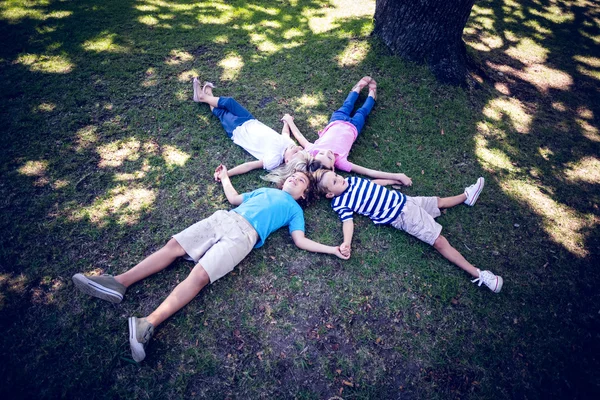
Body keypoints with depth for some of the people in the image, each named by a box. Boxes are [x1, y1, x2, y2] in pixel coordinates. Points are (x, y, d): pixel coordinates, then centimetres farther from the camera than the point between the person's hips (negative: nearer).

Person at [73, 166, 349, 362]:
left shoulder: (294, 209, 18)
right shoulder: (266, 190, 33)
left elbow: (300, 241, 6)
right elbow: (233, 198, 37)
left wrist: (333, 249, -2)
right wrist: (225, 177, 49)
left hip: (244, 234, -6)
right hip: (223, 219, 6)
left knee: (199, 275, -23)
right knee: (173, 246, -8)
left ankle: (148, 324, -30)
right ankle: (119, 283, -5)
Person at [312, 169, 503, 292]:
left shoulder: (351, 179, 8)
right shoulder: (340, 204, -13)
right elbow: (348, 222, -25)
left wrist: (395, 179, 27)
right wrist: (347, 242, -44)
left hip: (402, 200, 7)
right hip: (401, 217, -7)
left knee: (437, 201, 26)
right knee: (439, 241, -8)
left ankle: (466, 196, 54)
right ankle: (477, 274, -2)